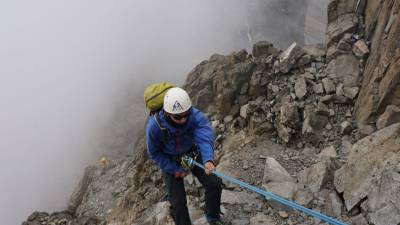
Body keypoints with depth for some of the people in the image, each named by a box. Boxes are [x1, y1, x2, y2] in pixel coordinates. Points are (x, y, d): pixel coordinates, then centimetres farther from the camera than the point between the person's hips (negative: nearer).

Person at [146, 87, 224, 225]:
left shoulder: (196, 116, -33)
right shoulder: (154, 125, -32)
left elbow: (205, 138, -50)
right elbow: (154, 153, -16)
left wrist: (208, 160, -70)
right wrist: (175, 169, -19)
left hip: (193, 154, 2)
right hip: (170, 162, -1)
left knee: (214, 184, -7)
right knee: (178, 202, -7)